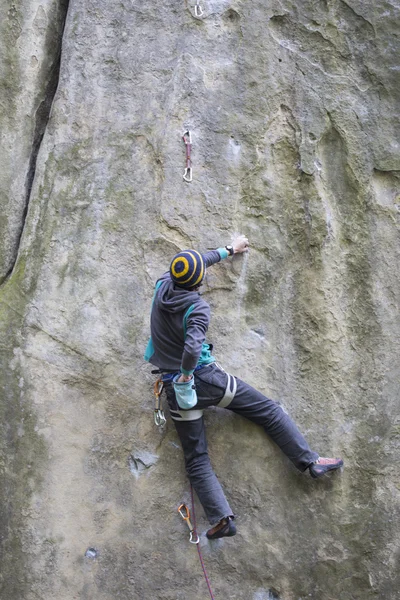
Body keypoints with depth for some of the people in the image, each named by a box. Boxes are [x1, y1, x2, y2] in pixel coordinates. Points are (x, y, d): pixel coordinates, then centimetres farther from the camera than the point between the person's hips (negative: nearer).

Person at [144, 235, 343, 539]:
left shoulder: (162, 286, 0)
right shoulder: (197, 307, -17)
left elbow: (197, 263, 18)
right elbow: (192, 347, -35)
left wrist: (229, 250, 28)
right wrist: (186, 374, -16)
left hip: (175, 389, 5)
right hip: (206, 378, -5)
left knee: (197, 459, 6)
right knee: (269, 410, 11)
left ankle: (221, 517, -4)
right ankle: (310, 460, 13)